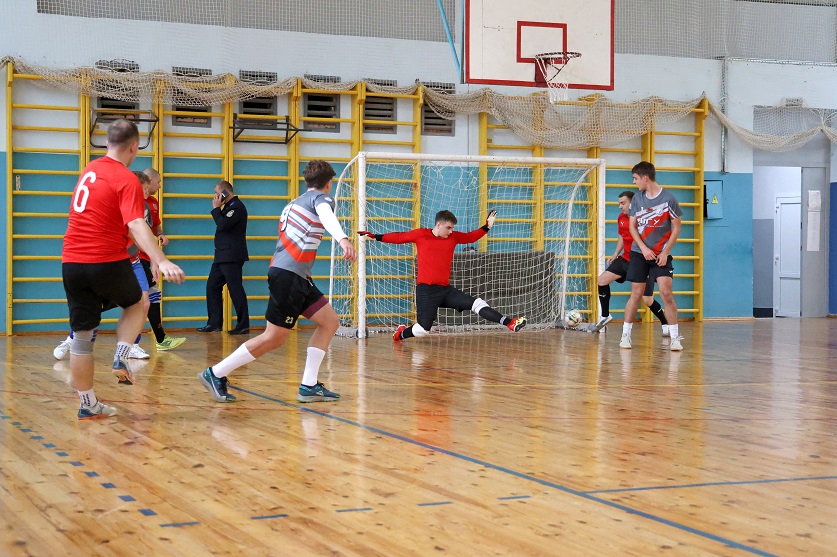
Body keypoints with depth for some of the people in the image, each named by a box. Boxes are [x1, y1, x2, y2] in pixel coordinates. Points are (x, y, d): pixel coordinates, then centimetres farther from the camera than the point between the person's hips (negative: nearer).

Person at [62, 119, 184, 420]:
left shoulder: (89, 170, 11)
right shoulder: (127, 181, -11)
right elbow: (137, 225, -26)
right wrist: (161, 262, -38)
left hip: (71, 263, 5)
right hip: (108, 263, -5)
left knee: (82, 336, 9)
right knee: (137, 304, 24)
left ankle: (88, 404, 13)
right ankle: (121, 358, 3)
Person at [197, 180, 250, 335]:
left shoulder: (237, 207, -12)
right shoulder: (229, 206, 19)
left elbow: (222, 225, -22)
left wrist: (216, 208, -13)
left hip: (232, 257, -11)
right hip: (222, 256, 11)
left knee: (235, 289, -8)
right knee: (212, 286, 11)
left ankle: (243, 325, -3)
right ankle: (214, 323, 15)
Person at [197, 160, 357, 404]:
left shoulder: (294, 203, 22)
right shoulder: (322, 198, -4)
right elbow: (327, 217, -27)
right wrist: (343, 239, -45)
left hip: (298, 277, 10)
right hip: (289, 275, -10)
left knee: (330, 322, 8)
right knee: (274, 338, -7)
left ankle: (309, 386, 4)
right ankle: (216, 374, -1)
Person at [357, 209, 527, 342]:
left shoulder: (453, 237, 10)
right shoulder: (420, 234, 0)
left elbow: (471, 237, 22)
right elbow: (399, 237, 11)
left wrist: (486, 227, 8)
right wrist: (376, 237, 9)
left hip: (445, 289, 4)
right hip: (426, 289, -4)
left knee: (477, 304, -9)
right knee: (422, 330, -8)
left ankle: (509, 323, -14)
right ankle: (401, 333, 22)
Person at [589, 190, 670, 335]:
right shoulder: (621, 218, 5)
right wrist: (615, 255, 13)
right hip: (625, 259, 7)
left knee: (648, 300, -6)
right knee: (602, 281, -2)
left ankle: (666, 324, 18)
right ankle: (605, 316, 14)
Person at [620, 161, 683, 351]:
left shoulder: (668, 198, -7)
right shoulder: (637, 198, 4)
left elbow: (676, 228, -3)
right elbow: (632, 226, 7)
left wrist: (665, 252, -10)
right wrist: (643, 248, -7)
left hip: (661, 255, -3)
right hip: (639, 253, 3)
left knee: (666, 293, -11)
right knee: (636, 294, 3)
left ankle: (675, 337, -5)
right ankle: (626, 334, 13)